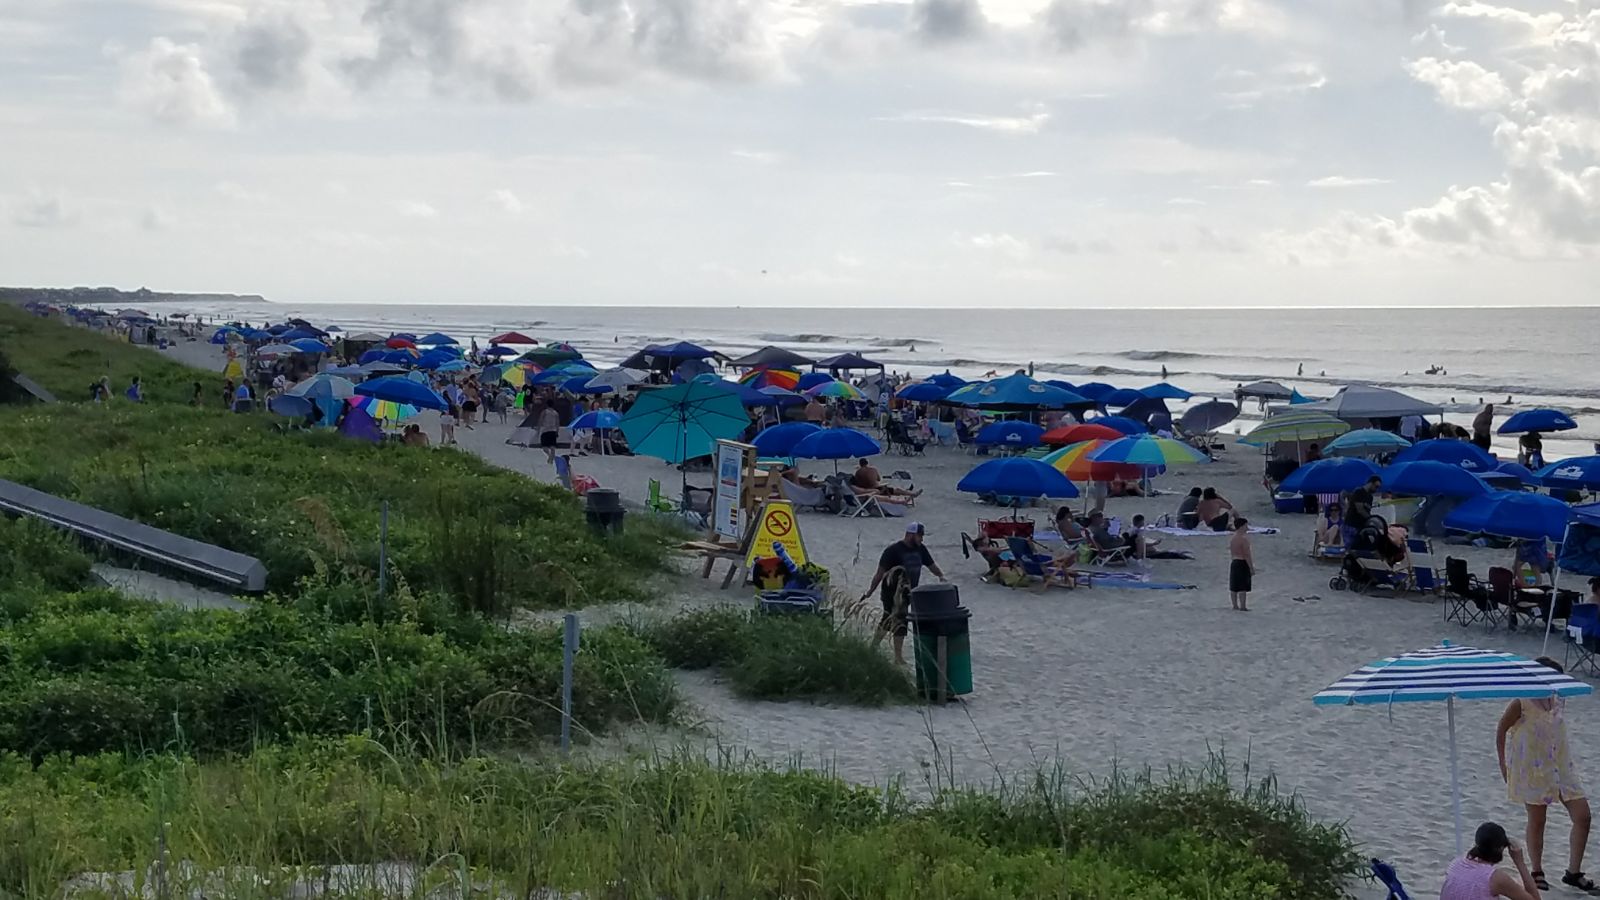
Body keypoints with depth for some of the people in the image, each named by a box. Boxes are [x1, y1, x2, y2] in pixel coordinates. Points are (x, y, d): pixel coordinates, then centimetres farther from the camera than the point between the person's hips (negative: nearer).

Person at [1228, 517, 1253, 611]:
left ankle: (1235, 606, 15)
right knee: (1243, 588, -5)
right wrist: (1251, 568, -13)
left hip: (1233, 563, 8)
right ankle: (1243, 607, -5)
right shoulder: (1244, 539, -16)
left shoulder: (1232, 538, 10)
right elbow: (1247, 555, -17)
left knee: (1234, 587, 10)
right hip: (1243, 563, -8)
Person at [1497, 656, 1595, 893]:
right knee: (1537, 821, 5)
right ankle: (1537, 872, 22)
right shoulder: (1521, 704, -17)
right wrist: (1503, 764, -4)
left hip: (1561, 767, 6)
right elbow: (1501, 731, -6)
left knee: (1582, 816, -1)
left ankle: (1574, 872, 11)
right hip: (1532, 770, -6)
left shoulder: (1559, 700, -1)